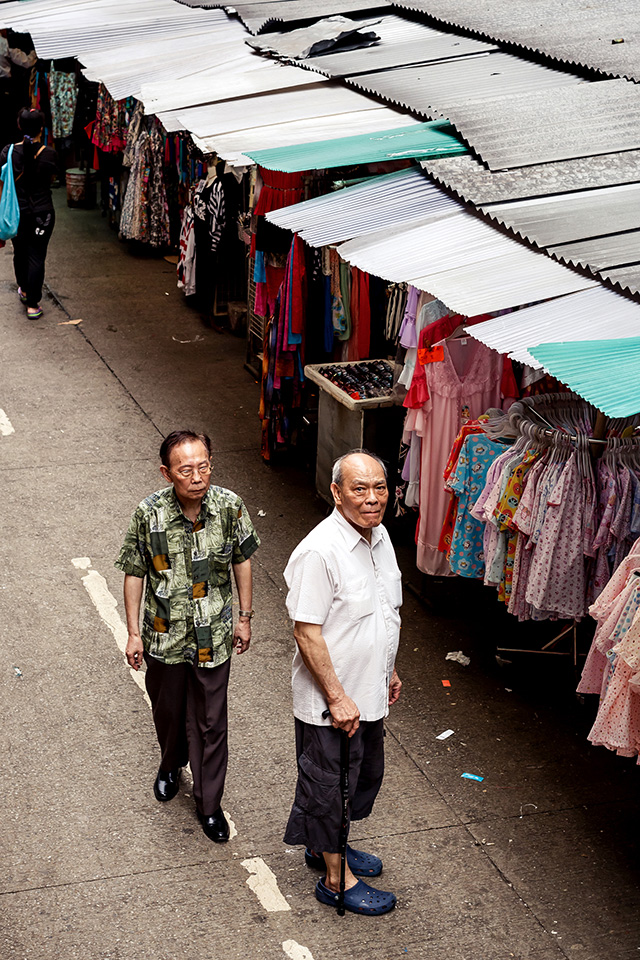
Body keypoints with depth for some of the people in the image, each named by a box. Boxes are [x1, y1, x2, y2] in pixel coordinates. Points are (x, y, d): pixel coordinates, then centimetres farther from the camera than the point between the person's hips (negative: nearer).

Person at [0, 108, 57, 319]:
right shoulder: (49, 154, -12)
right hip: (42, 212, -2)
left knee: (20, 253, 21)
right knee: (37, 256, 4)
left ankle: (24, 291, 42)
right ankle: (33, 305, 3)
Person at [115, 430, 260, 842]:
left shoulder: (230, 506, -15)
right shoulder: (150, 513, -17)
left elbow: (242, 560, 1)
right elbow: (135, 573, -5)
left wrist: (245, 617, 4)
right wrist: (134, 633, -4)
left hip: (213, 636, 0)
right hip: (164, 635, 0)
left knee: (211, 721, 8)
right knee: (167, 710, 22)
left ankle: (209, 803, 25)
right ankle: (171, 764, 53)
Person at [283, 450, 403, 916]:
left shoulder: (380, 536, 2)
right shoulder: (319, 552, -26)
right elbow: (307, 632, -24)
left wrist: (389, 671, 21)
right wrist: (337, 697, -22)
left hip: (370, 693, 9)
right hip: (331, 701, -9)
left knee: (364, 775, 24)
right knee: (330, 782, 8)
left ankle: (327, 846, 45)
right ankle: (337, 878, 25)